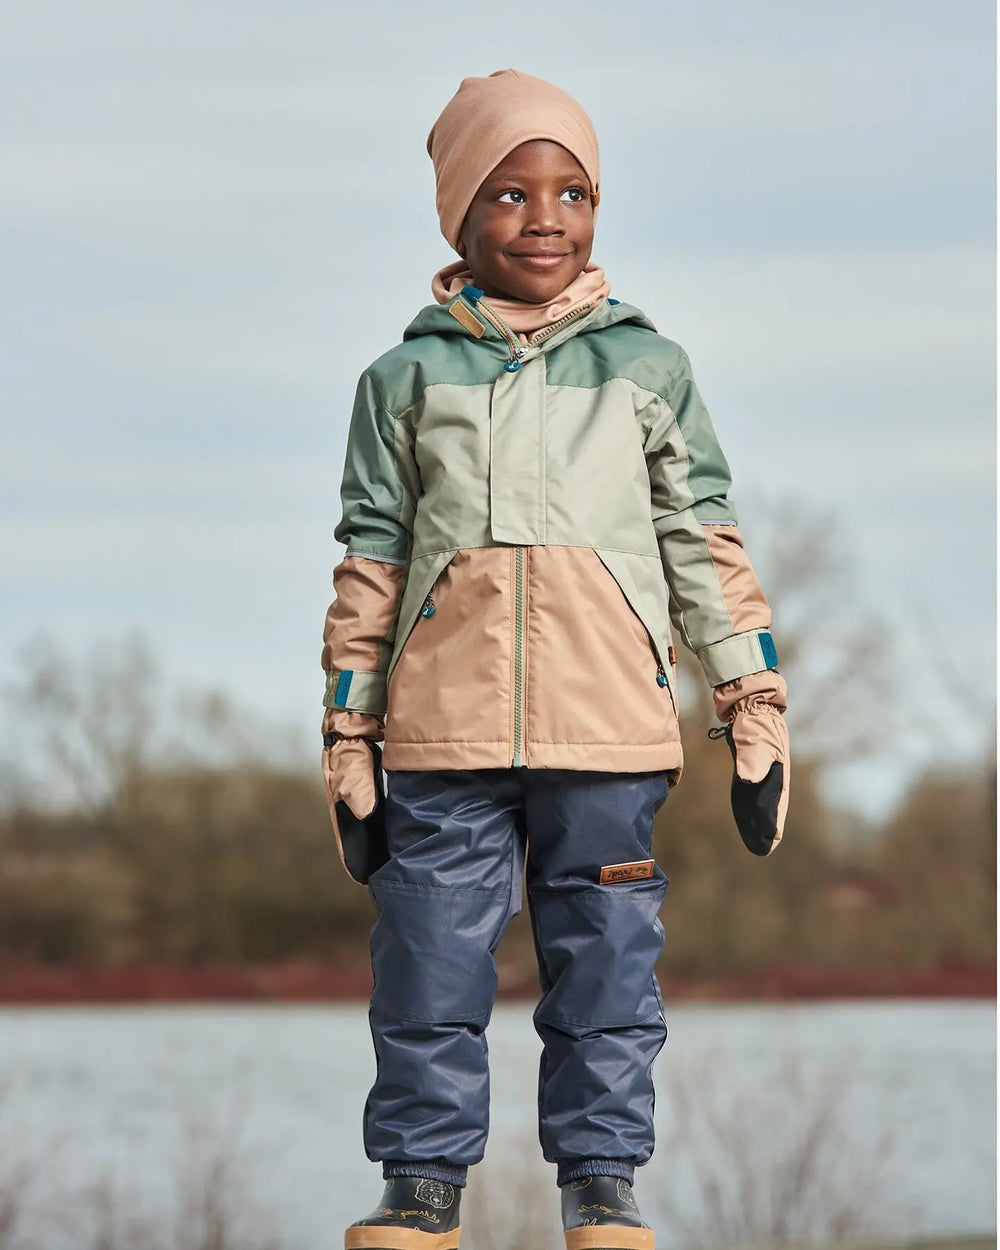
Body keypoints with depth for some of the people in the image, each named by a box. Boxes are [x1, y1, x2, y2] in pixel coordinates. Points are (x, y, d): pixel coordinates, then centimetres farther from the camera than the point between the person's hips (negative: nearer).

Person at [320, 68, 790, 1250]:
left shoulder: (646, 368, 11)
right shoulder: (405, 379, 10)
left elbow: (707, 545, 10)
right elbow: (368, 566, 10)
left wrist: (756, 715, 4)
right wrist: (348, 745, 7)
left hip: (611, 746, 0)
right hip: (441, 744, 0)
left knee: (607, 976, 3)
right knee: (428, 976, 1)